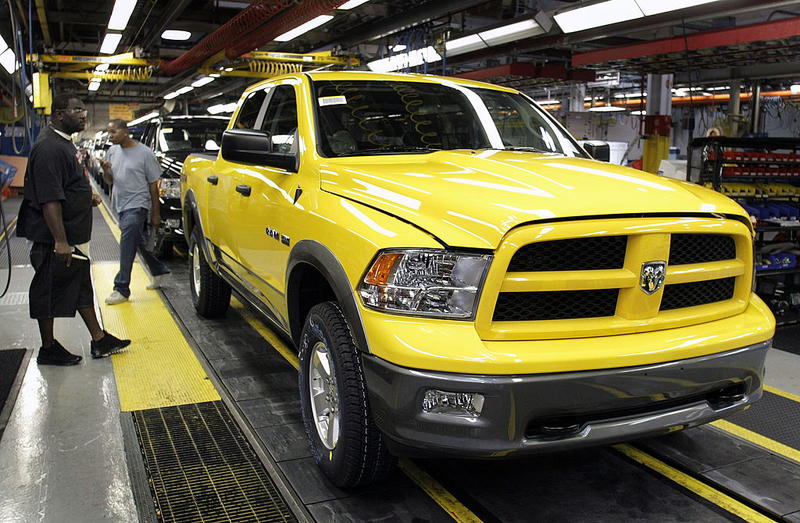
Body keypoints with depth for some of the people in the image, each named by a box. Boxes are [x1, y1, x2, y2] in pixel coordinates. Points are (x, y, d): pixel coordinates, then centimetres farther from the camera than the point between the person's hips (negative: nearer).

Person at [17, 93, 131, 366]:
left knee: (82, 287, 15)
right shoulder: (49, 148, -20)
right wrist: (60, 241, -29)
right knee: (49, 291, 3)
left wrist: (87, 196, 13)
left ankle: (99, 340, 24)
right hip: (56, 240, -10)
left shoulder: (63, 143, 14)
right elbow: (49, 199, -27)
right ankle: (48, 349, 16)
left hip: (74, 237, 10)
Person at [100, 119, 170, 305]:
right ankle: (159, 271, 36)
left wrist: (156, 214, -5)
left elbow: (153, 184, -5)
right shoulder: (112, 151, 9)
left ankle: (122, 289, -8)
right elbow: (110, 181, 16)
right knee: (138, 242, 17)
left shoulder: (145, 153, -9)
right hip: (120, 205, 7)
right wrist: (106, 171, -9)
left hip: (137, 205, -7)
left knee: (127, 246, -12)